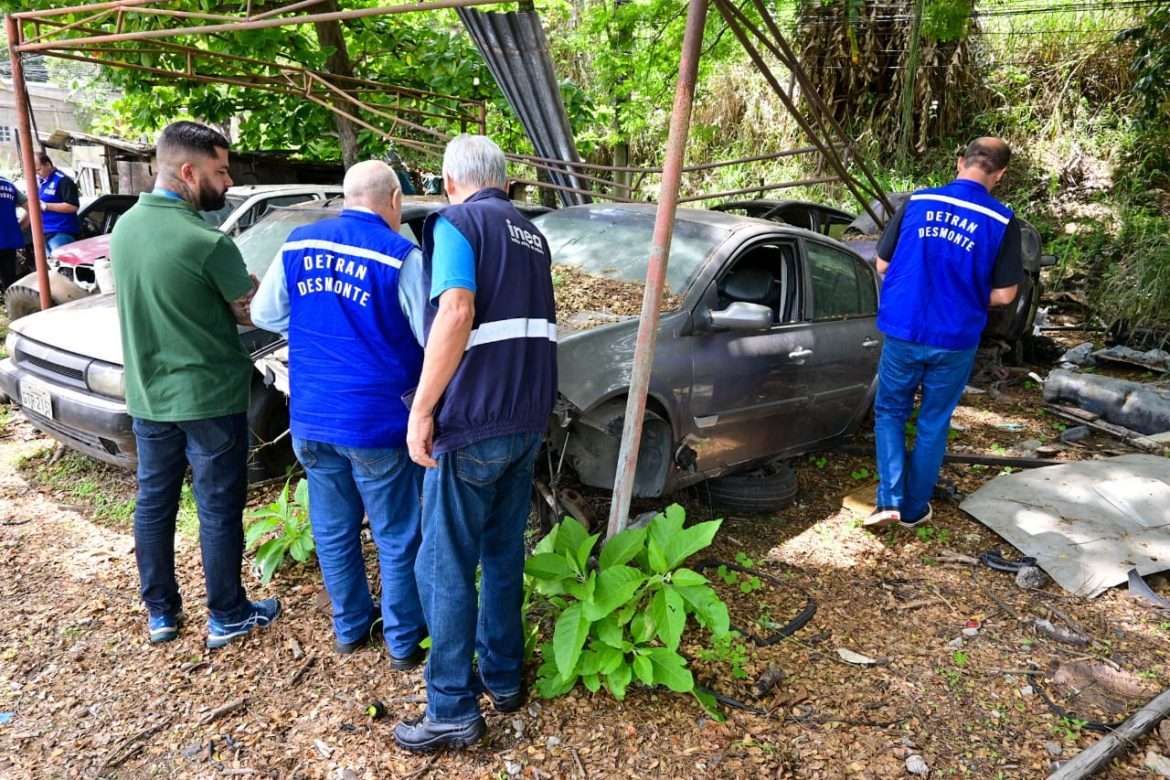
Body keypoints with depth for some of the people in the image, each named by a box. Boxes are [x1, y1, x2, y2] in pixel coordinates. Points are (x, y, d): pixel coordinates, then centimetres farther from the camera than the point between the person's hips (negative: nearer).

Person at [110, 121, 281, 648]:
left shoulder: (124, 226, 2)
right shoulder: (208, 242, -22)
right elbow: (254, 313, -12)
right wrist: (249, 283, 7)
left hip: (147, 396, 7)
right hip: (209, 397, -7)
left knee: (153, 503, 16)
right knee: (218, 510, 6)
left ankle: (160, 613, 30)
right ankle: (226, 617, 20)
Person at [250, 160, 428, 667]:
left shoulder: (298, 244, 3)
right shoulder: (401, 255, -14)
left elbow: (265, 314, 12)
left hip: (309, 419, 5)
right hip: (375, 421, -5)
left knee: (333, 531, 18)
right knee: (397, 538, 10)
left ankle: (349, 627, 35)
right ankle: (404, 641, 23)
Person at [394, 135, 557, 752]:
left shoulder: (457, 222, -7)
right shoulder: (530, 234, 16)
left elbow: (457, 312, -23)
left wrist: (422, 408, -20)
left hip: (473, 422, -7)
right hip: (529, 420, 8)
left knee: (445, 567, 3)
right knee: (503, 553, 18)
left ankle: (453, 710, 12)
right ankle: (503, 676, 30)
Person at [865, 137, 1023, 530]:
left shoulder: (916, 202, -2)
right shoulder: (1002, 221, -6)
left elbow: (883, 265, 4)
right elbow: (1003, 295, -4)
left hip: (902, 332, 1)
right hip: (955, 340, 0)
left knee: (890, 412, 18)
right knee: (933, 424, 15)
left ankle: (890, 499, 6)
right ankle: (915, 509, 27)